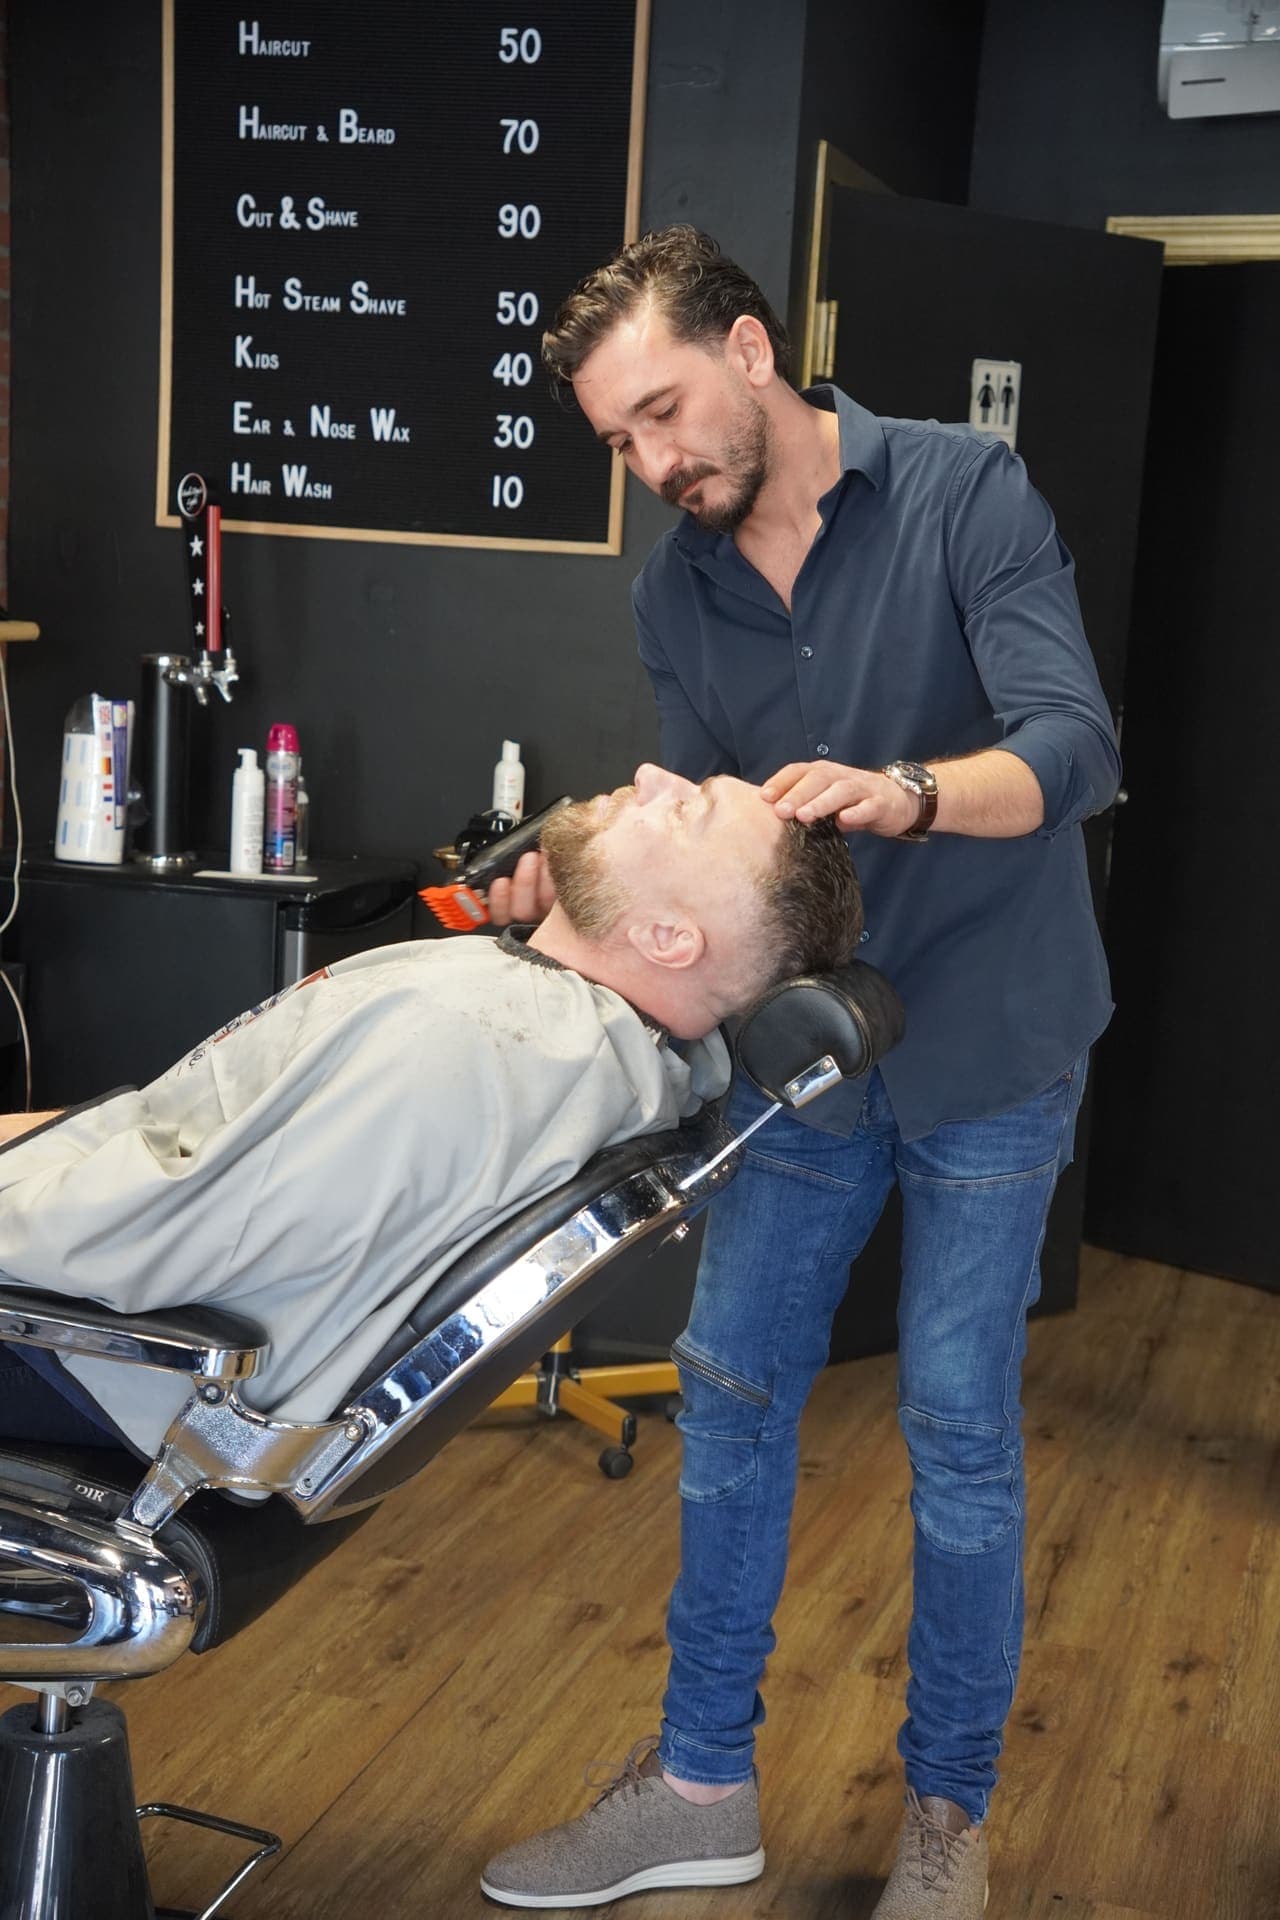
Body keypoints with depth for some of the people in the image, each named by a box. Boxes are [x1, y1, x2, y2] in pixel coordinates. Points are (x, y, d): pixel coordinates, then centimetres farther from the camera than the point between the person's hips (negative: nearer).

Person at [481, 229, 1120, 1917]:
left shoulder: (965, 494, -12)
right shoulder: (676, 588, 2)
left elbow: (1076, 750, -21)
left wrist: (909, 791, -40)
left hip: (986, 1047, -5)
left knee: (958, 1431, 4)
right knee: (730, 1394, 9)